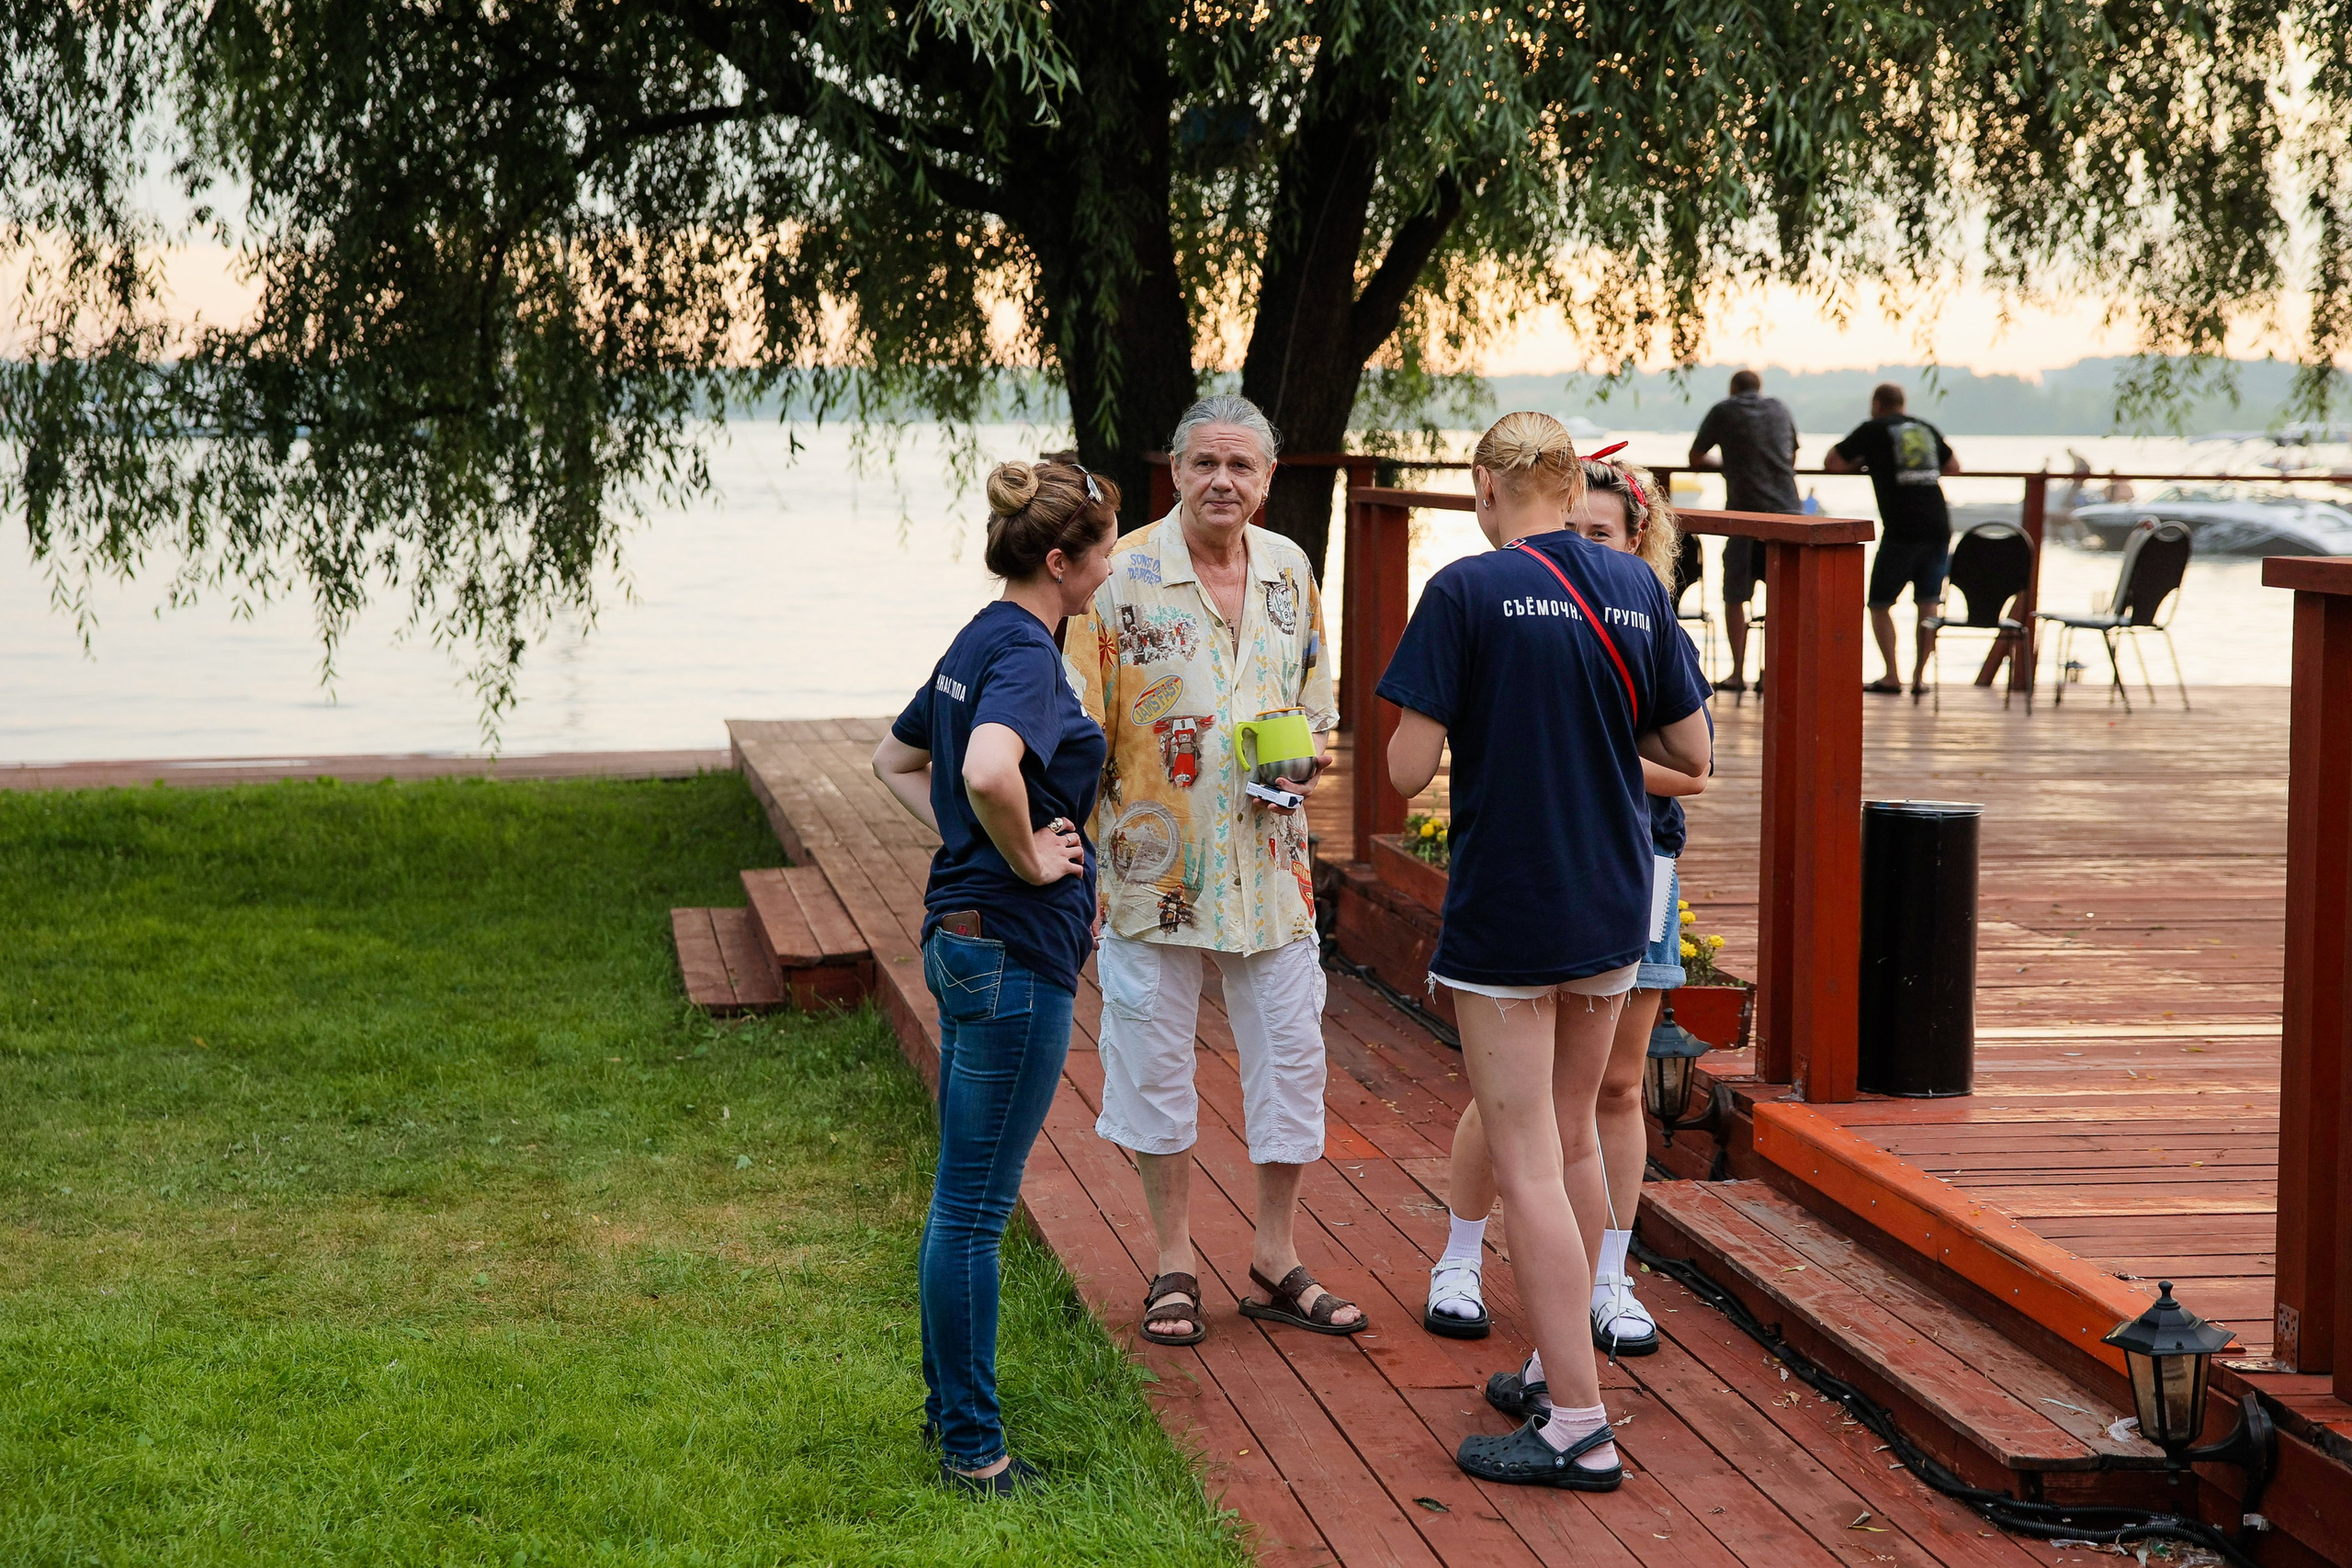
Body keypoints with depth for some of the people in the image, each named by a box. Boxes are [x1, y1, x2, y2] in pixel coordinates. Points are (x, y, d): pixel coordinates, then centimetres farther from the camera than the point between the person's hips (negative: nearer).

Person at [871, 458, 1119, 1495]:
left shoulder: (979, 642, 12)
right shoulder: (1026, 652, -17)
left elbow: (895, 760, 26)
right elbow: (988, 771, -37)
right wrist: (1029, 859, -20)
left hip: (963, 932, 10)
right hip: (1015, 945, -10)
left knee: (963, 1196, 18)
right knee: (975, 1206, -3)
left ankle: (951, 1405, 30)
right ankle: (972, 1448, 4)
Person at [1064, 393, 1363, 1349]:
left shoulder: (1290, 572, 5)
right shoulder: (1122, 577, -8)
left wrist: (1308, 758, -4)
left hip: (1269, 862, 4)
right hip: (1155, 863, -4)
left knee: (1290, 1052, 6)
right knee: (1154, 1058, 5)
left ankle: (1277, 1262, 20)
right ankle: (1173, 1267, 19)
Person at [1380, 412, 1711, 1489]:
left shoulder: (1468, 593, -13)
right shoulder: (1636, 589, 2)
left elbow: (1408, 771, -14)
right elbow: (1690, 752, 6)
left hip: (1505, 911, -6)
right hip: (1612, 912, 6)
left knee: (1528, 1165, -2)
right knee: (1572, 1138, 20)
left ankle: (1578, 1426, -2)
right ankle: (1556, 1368, 32)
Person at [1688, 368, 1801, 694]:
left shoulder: (1723, 411, 7)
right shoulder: (1780, 410, 16)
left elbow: (1695, 458, 15)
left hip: (1746, 511, -3)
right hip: (1788, 510, 3)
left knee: (1735, 597, 7)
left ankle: (1738, 673, 2)